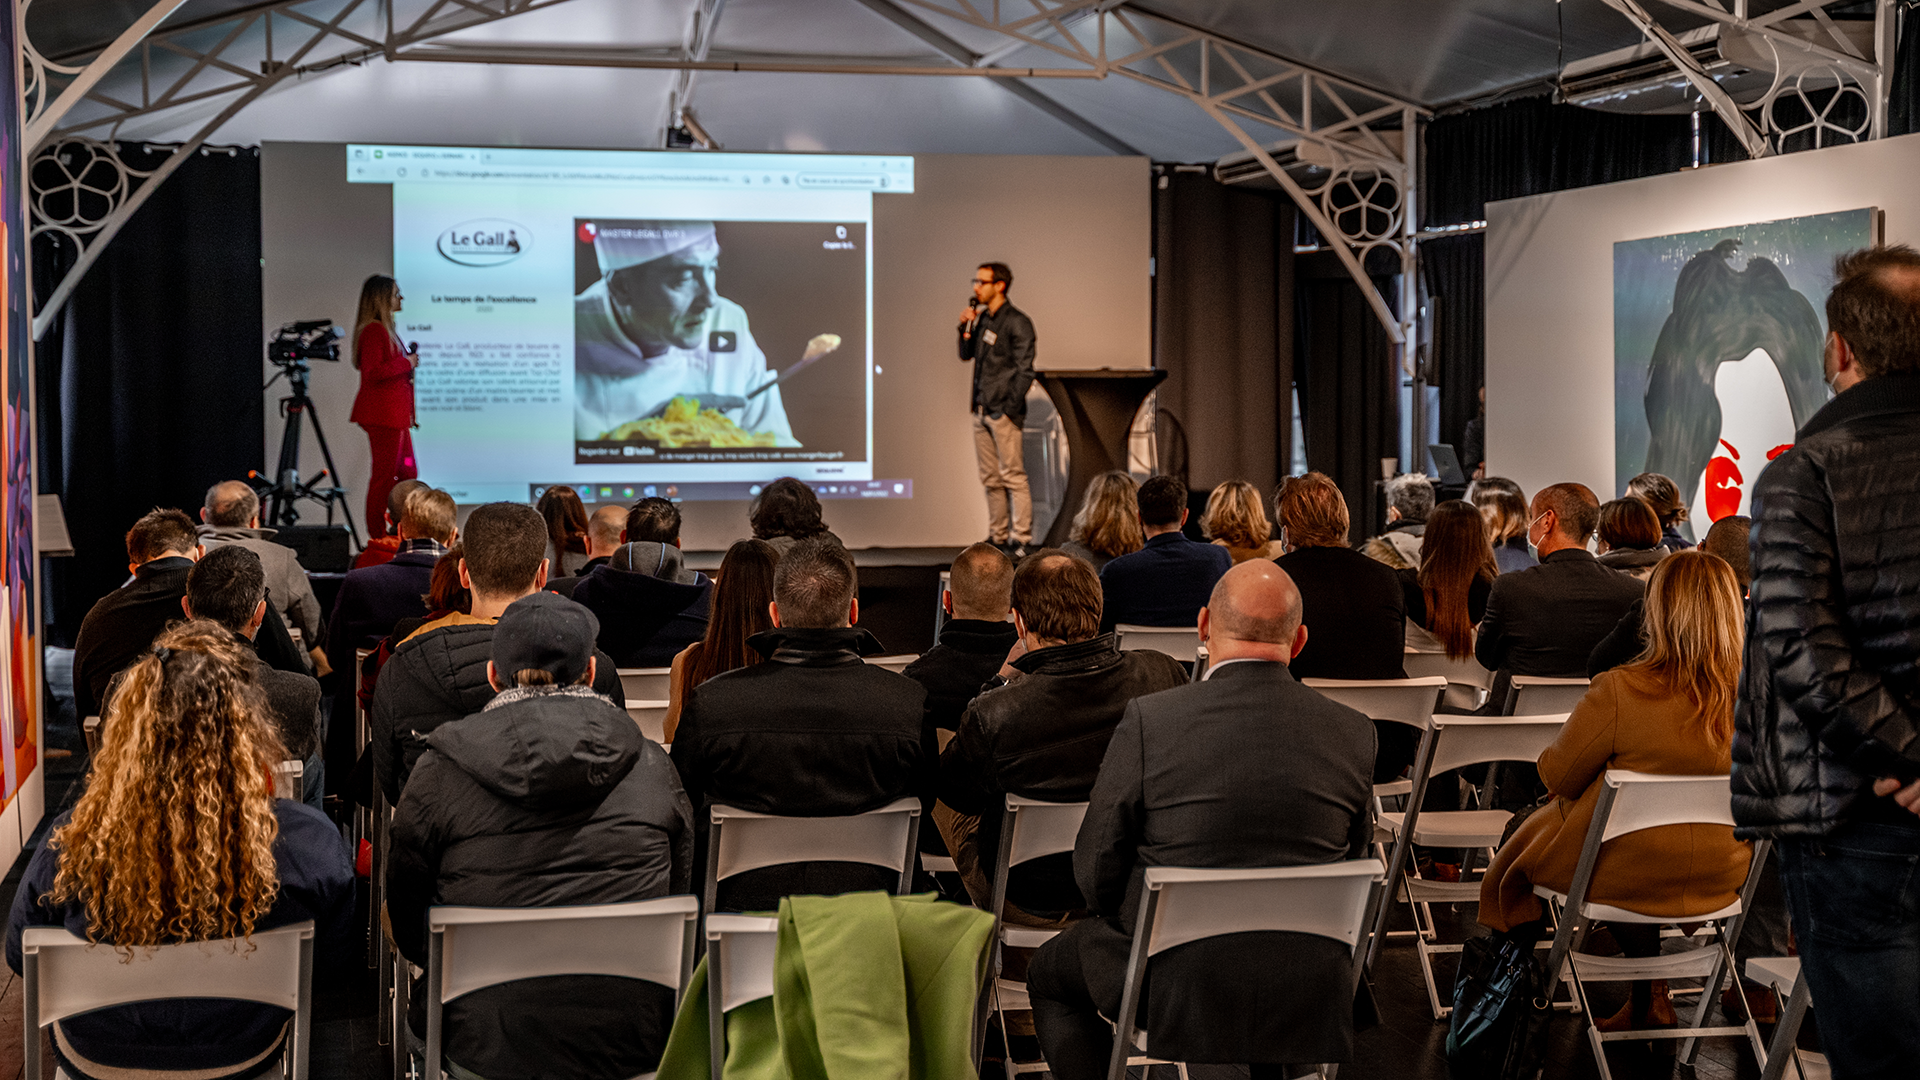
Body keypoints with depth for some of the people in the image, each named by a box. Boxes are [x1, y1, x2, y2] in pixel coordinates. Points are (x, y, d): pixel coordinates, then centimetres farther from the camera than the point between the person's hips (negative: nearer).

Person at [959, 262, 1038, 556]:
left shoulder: (1017, 322, -9)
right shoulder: (982, 318, 13)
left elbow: (1024, 371, -12)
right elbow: (966, 355, 20)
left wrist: (1010, 408, -16)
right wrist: (966, 328, 3)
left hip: (1003, 412, -8)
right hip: (981, 410, 8)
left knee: (1013, 477, -7)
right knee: (990, 479, 11)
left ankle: (1020, 540, -6)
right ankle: (997, 538, 17)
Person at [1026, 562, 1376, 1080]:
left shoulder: (1148, 721, -16)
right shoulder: (1353, 732, -6)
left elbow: (1097, 872, -7)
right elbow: (1352, 859, 7)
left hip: (1180, 993, -3)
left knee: (1049, 974, 25)